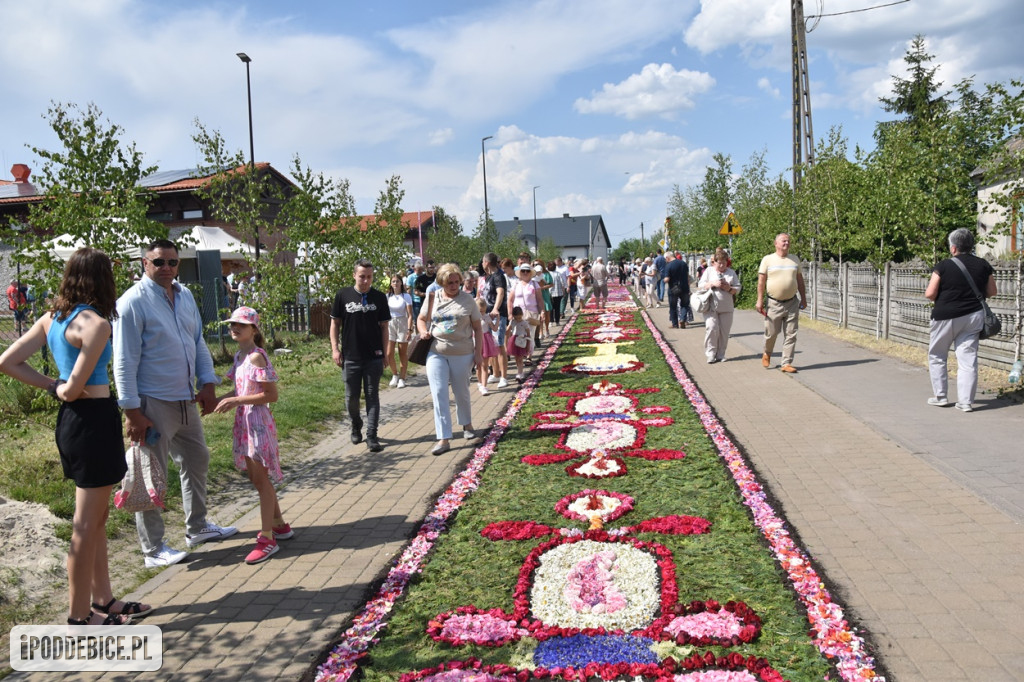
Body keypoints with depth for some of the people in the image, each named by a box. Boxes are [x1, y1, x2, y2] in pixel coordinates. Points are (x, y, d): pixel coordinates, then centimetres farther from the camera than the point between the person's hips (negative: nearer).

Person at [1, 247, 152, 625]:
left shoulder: (52, 318, 6)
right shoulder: (96, 323, -19)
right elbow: (74, 389, -20)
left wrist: (50, 384, 5)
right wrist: (62, 390, 2)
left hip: (72, 420, 9)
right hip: (94, 420, -9)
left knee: (96, 517, 19)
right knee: (87, 524, 3)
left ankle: (103, 599, 31)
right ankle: (80, 615, 16)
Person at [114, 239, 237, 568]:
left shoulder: (185, 296, 8)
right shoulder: (133, 301, -14)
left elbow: (198, 343, 15)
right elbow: (124, 361, -16)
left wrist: (207, 383, 5)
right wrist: (131, 411, -19)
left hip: (186, 399, 8)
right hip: (153, 403, -8)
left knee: (197, 460, 20)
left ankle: (197, 527, 37)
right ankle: (153, 549, 15)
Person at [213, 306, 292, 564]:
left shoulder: (257, 357, -17)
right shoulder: (239, 356, 10)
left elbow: (271, 395, -20)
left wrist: (236, 401, -22)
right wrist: (219, 400, 4)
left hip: (258, 421, -9)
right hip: (244, 422, 9)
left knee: (261, 480, -3)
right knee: (257, 478, 16)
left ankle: (267, 538, 5)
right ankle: (280, 525, 30)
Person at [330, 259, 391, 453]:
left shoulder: (379, 297, 1)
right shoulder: (343, 295, 0)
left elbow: (384, 326, 5)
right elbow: (335, 322, 6)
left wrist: (384, 352, 2)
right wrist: (335, 349, -1)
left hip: (374, 356, 0)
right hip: (350, 356, 1)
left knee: (372, 396, 2)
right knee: (351, 397, 10)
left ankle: (372, 437, 5)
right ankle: (356, 427, 34)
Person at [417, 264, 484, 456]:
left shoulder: (467, 300, -1)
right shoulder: (432, 298, 3)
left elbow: (477, 328, 3)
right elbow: (421, 319, 15)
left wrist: (478, 352, -2)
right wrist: (423, 331, -7)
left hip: (462, 353, -1)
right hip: (436, 353, 1)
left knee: (461, 392, 14)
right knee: (438, 394, -6)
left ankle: (467, 425, 41)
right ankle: (443, 439, -3)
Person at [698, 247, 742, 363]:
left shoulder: (731, 272, 11)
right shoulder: (709, 271, 7)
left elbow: (738, 288, 11)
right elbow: (700, 285, 3)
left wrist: (729, 289, -9)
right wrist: (713, 284, -12)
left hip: (726, 308, 2)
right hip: (711, 307, -2)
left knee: (724, 332, 3)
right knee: (712, 328, -15)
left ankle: (720, 355, 15)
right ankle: (711, 354, -4)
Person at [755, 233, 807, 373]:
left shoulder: (795, 260, 10)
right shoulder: (767, 259, 0)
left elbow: (799, 280, 16)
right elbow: (761, 281, -3)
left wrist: (803, 298, 14)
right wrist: (760, 300, -9)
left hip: (792, 303, 3)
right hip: (774, 303, -3)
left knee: (790, 335, 0)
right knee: (771, 333, 3)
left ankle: (786, 363, 6)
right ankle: (767, 354, 31)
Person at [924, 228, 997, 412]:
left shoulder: (944, 266, -11)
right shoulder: (983, 265, 2)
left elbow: (929, 294, -12)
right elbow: (991, 292, 10)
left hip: (946, 317, -3)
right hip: (973, 316, 4)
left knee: (937, 356, 14)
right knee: (968, 359, 4)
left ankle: (940, 396, 15)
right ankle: (966, 401, 3)